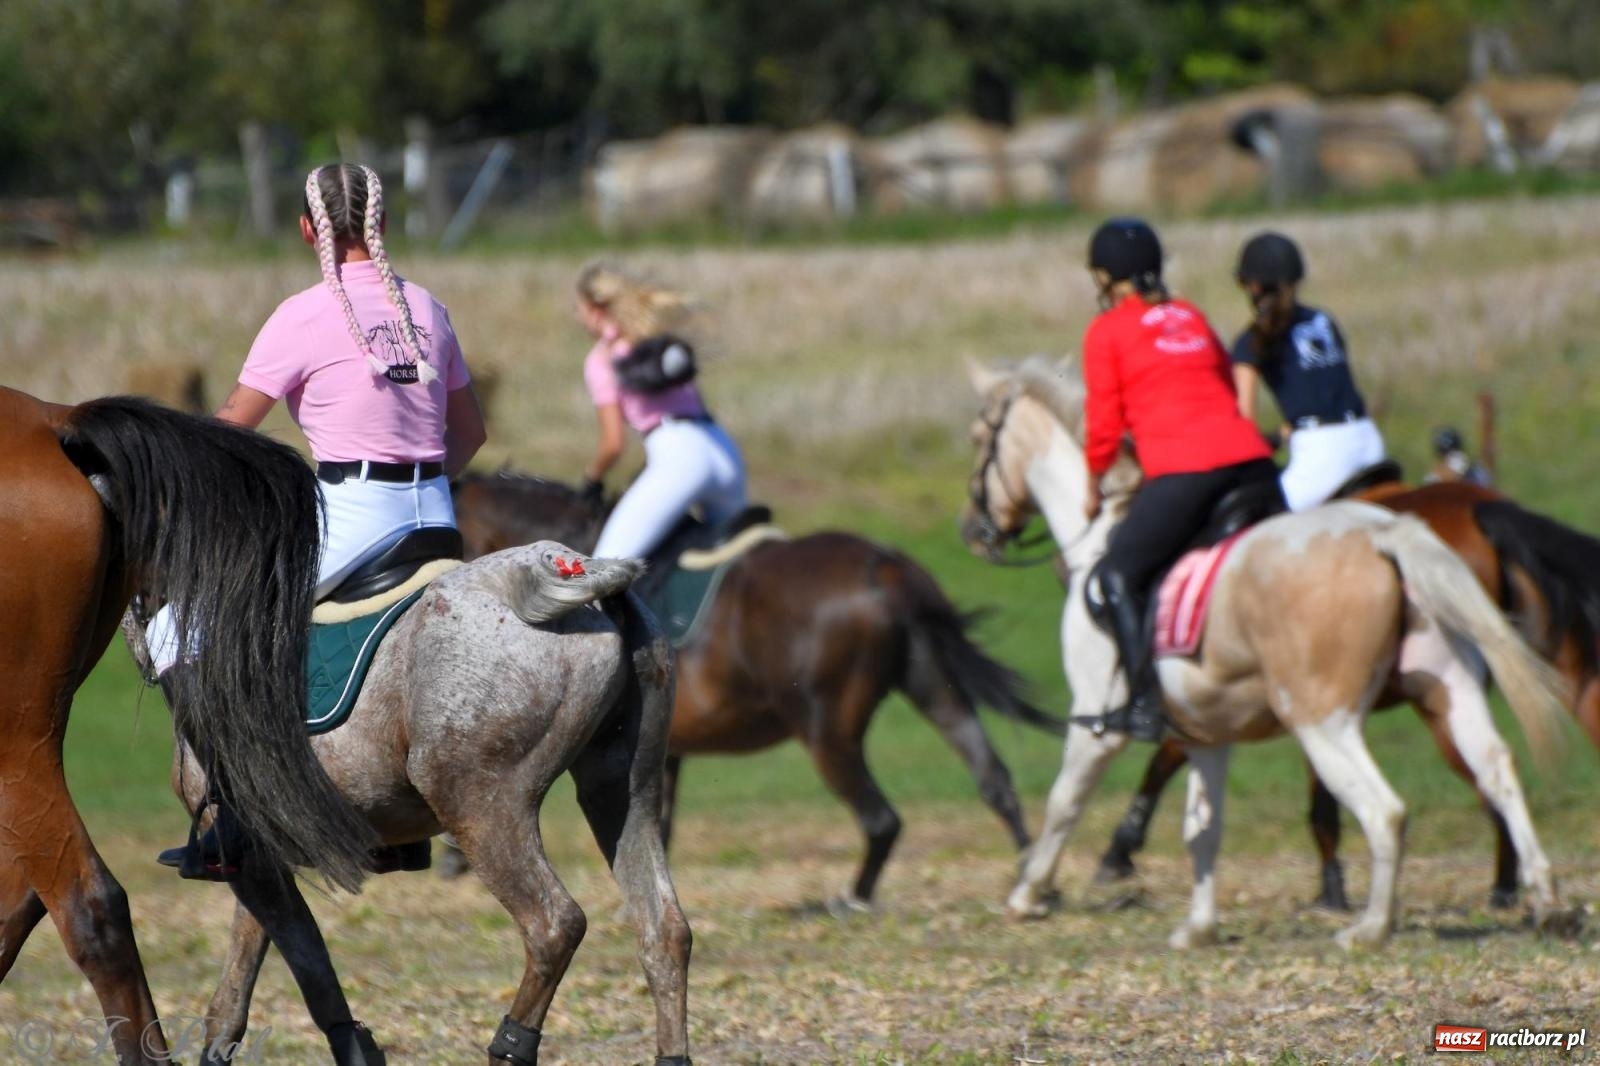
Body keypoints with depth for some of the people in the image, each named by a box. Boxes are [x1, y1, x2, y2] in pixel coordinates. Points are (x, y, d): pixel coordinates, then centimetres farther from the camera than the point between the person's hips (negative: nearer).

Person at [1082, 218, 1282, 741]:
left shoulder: (1107, 331, 6)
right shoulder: (1191, 316, 23)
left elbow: (1104, 424, 5)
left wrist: (1093, 487, 19)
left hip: (1183, 468, -6)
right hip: (1250, 456, 6)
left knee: (1119, 574, 3)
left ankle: (1145, 705, -7)